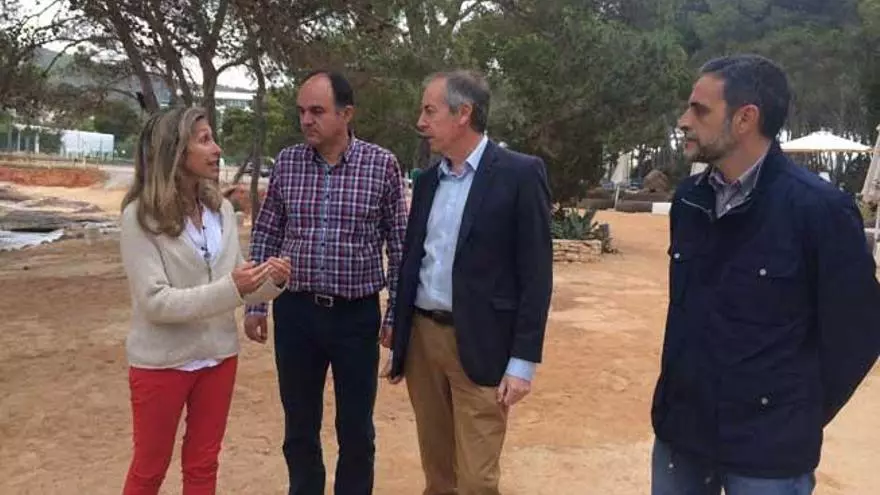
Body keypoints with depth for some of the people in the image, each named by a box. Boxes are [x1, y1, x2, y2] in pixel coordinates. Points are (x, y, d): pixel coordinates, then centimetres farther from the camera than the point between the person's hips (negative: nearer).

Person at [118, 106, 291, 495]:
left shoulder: (221, 209, 0)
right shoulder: (140, 217, -15)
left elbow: (236, 288, 5)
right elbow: (154, 302, -22)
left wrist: (270, 282, -17)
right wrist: (230, 289, -32)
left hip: (218, 357, 5)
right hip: (162, 362, -4)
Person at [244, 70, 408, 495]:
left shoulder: (382, 165, -6)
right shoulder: (286, 163, 1)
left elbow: (400, 244, -1)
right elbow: (265, 238, 7)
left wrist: (396, 314, -1)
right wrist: (255, 304, 5)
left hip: (357, 315, -2)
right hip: (295, 312, 2)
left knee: (356, 429, 10)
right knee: (299, 426, 15)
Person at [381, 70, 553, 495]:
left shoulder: (520, 174, -9)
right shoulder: (428, 180, 10)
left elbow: (535, 274, -11)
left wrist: (523, 361, -13)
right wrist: (398, 344, 14)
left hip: (479, 346, -6)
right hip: (422, 337, 6)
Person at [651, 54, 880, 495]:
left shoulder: (820, 207, -15)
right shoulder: (689, 198, 1)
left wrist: (799, 416, 0)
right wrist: (687, 383, 15)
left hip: (768, 449, -5)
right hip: (679, 427, 5)